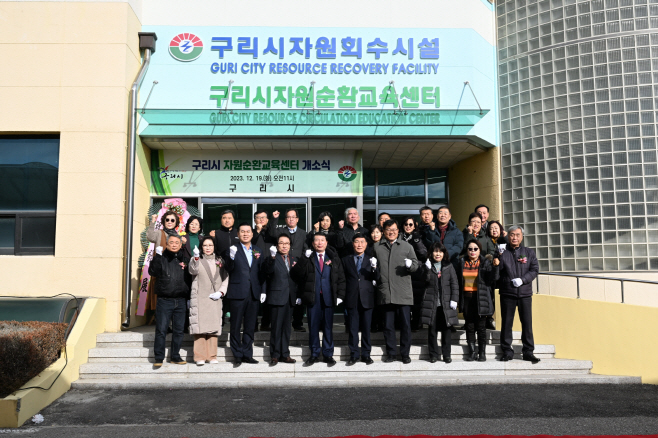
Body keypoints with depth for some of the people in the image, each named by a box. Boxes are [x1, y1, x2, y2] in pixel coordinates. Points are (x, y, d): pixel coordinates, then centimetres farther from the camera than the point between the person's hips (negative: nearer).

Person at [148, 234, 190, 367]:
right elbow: (152, 272, -14)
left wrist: (188, 297, 11)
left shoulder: (184, 259, 10)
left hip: (181, 301, 3)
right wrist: (157, 256, -22)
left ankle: (175, 356, 20)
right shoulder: (161, 258, 2)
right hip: (164, 300, -3)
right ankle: (159, 357, 9)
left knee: (179, 330, 8)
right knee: (161, 330, -1)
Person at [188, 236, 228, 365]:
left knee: (213, 327, 1)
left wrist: (221, 292, -2)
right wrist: (195, 258, -30)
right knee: (199, 326, -6)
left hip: (215, 298, 3)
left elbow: (225, 278, 13)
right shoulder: (196, 259, 7)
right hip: (199, 298, -2)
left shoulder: (220, 261, 15)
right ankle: (200, 357, -1)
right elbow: (192, 271, -14)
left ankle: (212, 356, 7)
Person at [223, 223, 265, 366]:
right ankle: (238, 355, 15)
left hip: (254, 294, 4)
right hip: (237, 294, -4)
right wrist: (231, 257, -32)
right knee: (235, 326, 4)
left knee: (250, 327, 10)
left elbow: (261, 272, 13)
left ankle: (247, 354, 20)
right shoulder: (232, 249, -1)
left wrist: (263, 290, 6)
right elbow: (228, 269, -13)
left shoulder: (257, 251, 12)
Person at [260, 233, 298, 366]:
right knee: (276, 327, -1)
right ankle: (274, 355, 9)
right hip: (277, 298, -5)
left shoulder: (294, 259, 14)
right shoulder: (272, 259, -4)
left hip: (290, 298, 5)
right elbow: (267, 271, -25)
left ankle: (285, 354, 20)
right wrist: (272, 257, -37)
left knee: (286, 327, 11)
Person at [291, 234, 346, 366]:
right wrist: (305, 258, -16)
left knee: (328, 327, 6)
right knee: (313, 327, 6)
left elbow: (341, 278, 8)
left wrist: (340, 295, -1)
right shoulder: (307, 259, 6)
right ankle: (314, 354, 18)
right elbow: (296, 273, -8)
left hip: (329, 298, 1)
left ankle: (328, 355, 17)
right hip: (313, 298, 0)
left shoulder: (334, 258, 9)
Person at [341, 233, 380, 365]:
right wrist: (342, 295, -2)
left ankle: (366, 354, 15)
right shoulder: (345, 260, 9)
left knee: (366, 328, 5)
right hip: (352, 299, 0)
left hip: (367, 299, 0)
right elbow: (342, 278, 8)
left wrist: (374, 268, -20)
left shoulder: (371, 260, 8)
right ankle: (354, 355, 13)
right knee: (352, 328, 4)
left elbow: (377, 279, -2)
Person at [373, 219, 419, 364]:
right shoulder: (377, 247, 11)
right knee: (388, 325, 8)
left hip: (403, 293, -1)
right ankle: (390, 353, 19)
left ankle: (405, 353, 16)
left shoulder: (406, 246, 9)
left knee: (405, 324, 3)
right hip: (386, 293, 1)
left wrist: (410, 265, -14)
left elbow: (416, 264, 8)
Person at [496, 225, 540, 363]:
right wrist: (499, 256, -17)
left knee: (527, 322, 3)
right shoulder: (502, 253, 5)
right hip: (507, 293, -1)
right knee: (507, 322, 3)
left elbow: (535, 269, 2)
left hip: (525, 292, 1)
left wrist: (522, 279, -12)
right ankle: (507, 351, 11)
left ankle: (528, 352, 13)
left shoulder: (529, 252, 10)